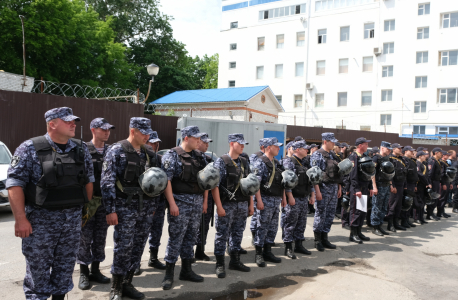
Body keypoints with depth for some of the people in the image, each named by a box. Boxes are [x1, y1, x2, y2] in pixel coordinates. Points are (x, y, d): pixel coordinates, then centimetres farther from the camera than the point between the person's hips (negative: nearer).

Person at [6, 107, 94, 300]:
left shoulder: (81, 149, 5)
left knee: (65, 267, 14)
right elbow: (15, 184, -11)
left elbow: (88, 180, 13)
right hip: (41, 219, -4)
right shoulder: (30, 148, -8)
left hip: (73, 219, 4)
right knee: (38, 269, 6)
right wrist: (20, 218, -15)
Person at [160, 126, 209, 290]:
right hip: (180, 202, -6)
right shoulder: (172, 155, -7)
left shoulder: (200, 156, 12)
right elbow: (166, 180, -13)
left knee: (190, 236, 13)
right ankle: (169, 273, 9)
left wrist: (205, 201, 10)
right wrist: (172, 203, -18)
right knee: (176, 237, -2)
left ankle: (186, 270, 25)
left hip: (197, 202, 6)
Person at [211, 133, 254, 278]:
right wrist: (219, 206, -16)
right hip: (227, 205, -6)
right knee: (222, 235, 1)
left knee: (238, 234, 14)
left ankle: (235, 261, 28)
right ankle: (220, 265, 12)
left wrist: (251, 204, 11)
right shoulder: (221, 161, -7)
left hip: (242, 205, 6)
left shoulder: (244, 163, 12)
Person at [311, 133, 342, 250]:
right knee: (320, 214, -2)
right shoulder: (317, 155, -8)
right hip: (323, 188, -7)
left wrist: (339, 187, 15)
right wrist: (317, 191, -19)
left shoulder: (332, 156, 16)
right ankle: (317, 240, 10)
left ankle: (324, 238, 20)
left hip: (334, 188, 8)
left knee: (330, 214, 10)